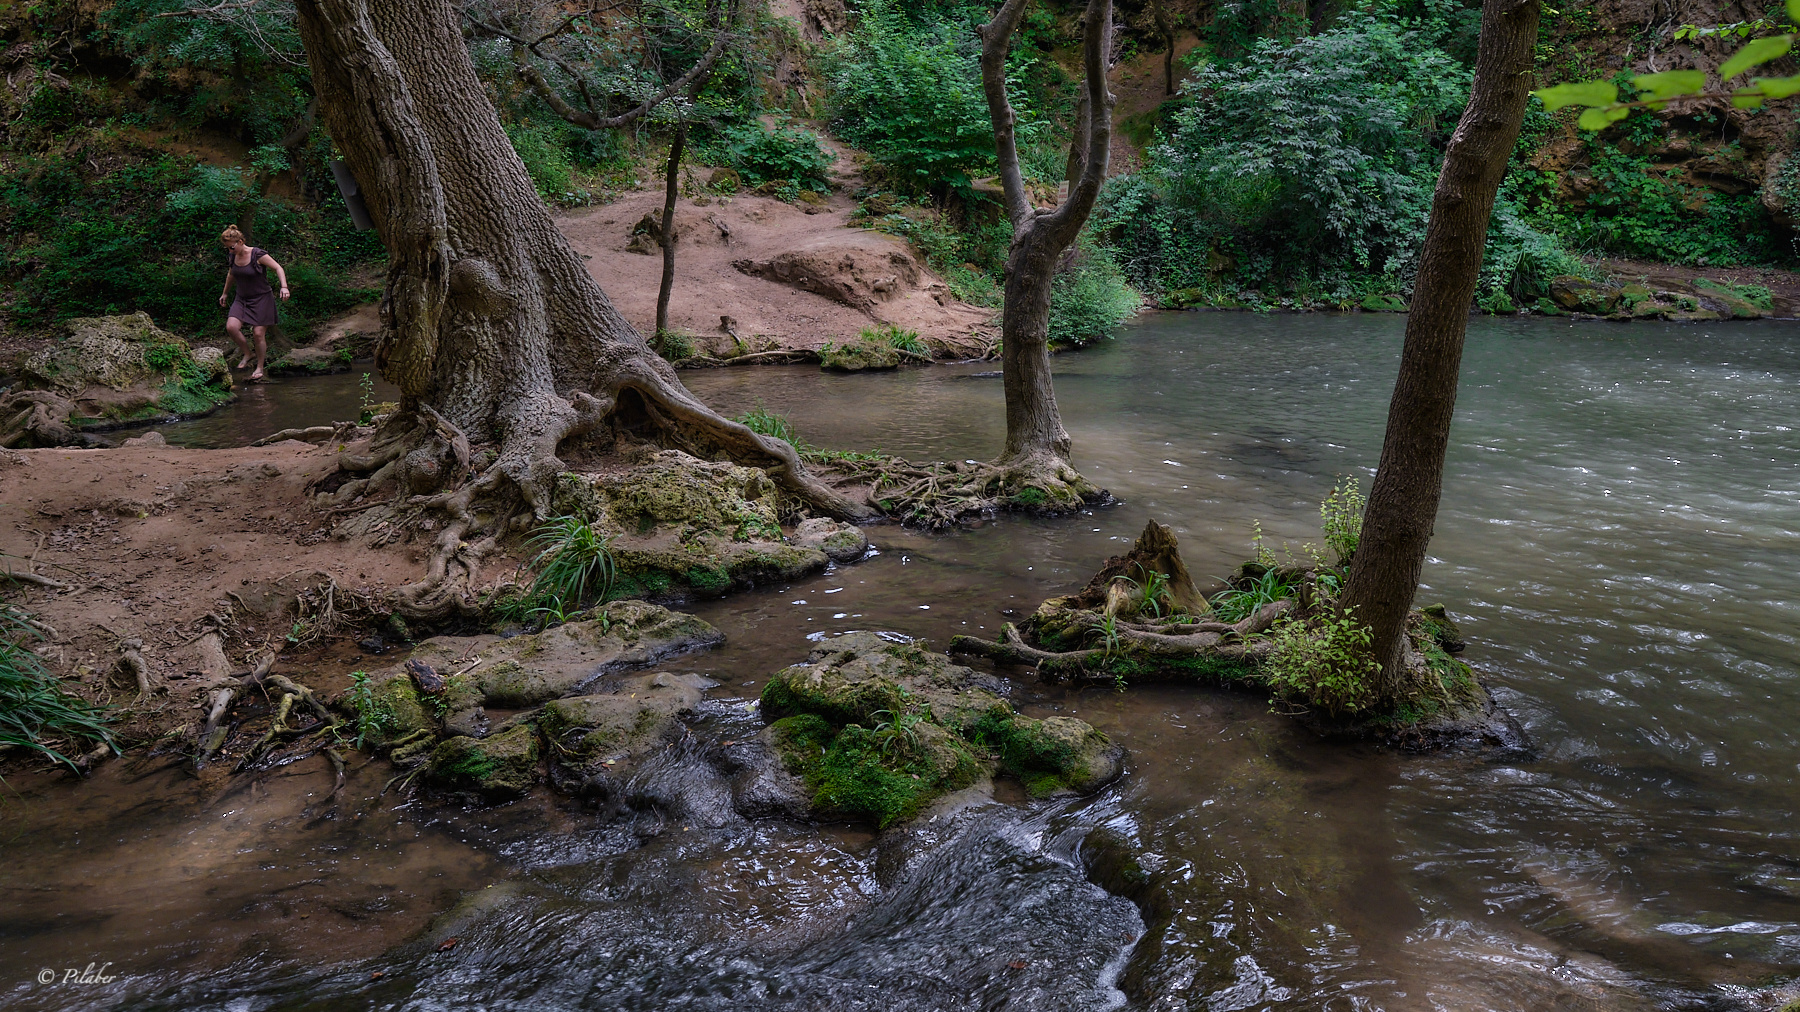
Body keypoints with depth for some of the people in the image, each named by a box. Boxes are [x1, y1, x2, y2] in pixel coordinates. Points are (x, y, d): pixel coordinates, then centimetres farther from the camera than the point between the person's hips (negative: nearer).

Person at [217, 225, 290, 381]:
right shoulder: (233, 256, 3)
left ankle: (260, 367, 10)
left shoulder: (257, 255, -16)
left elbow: (278, 268, -16)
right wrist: (225, 293, 32)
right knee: (231, 327, -16)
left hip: (261, 298, -5)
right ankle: (247, 354, 6)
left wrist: (284, 286, -31)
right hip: (242, 299, 5)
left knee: (259, 334, -6)